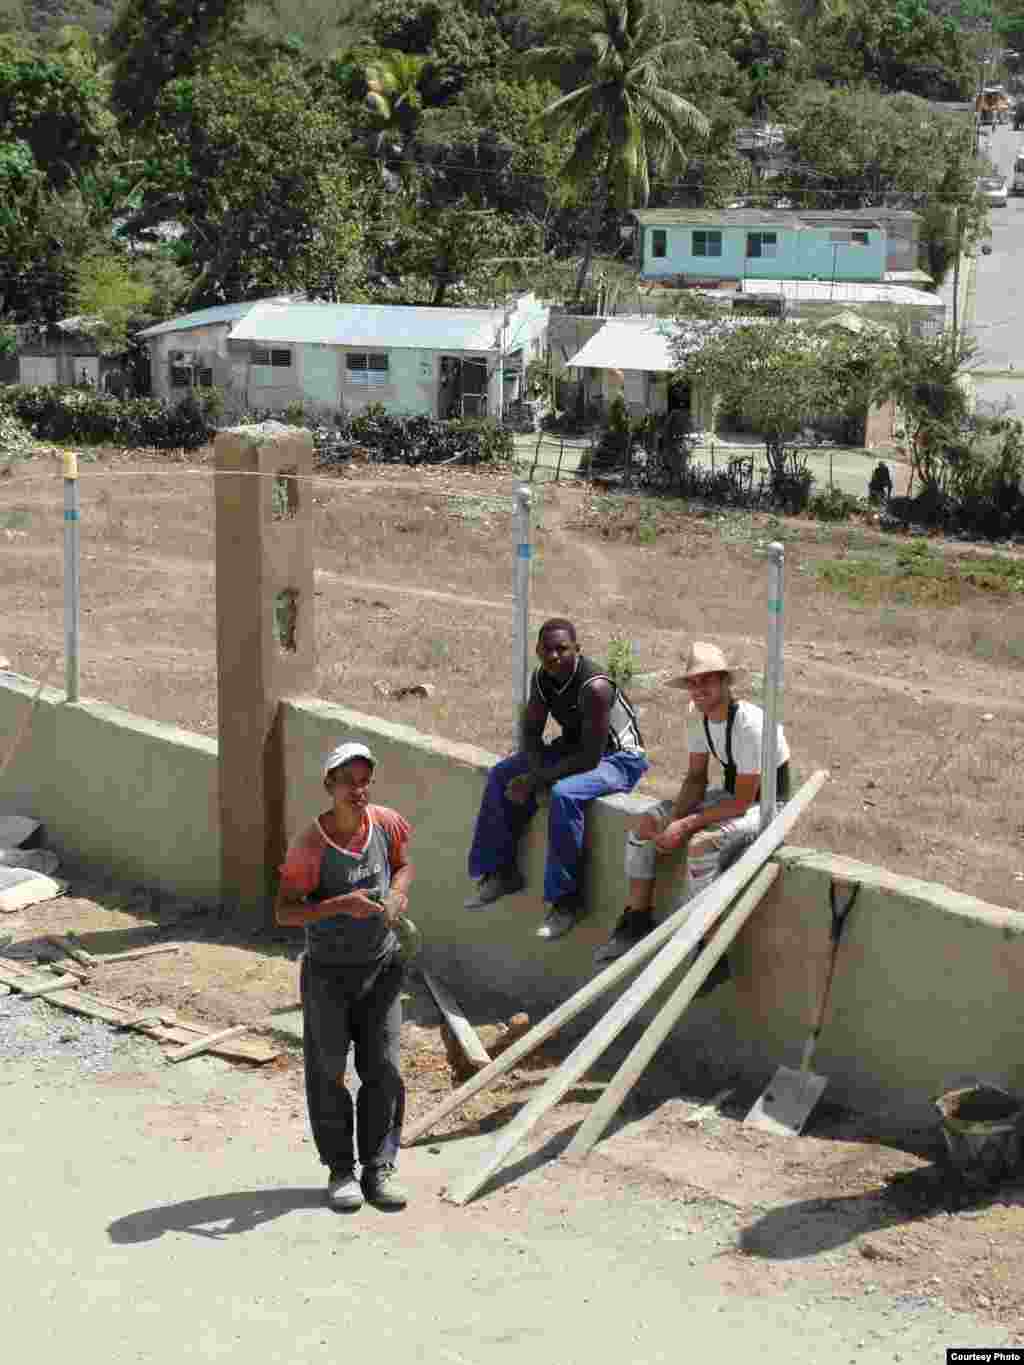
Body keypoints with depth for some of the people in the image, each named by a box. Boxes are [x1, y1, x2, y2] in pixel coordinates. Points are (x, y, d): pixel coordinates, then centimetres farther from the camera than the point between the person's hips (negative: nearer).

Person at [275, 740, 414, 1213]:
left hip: (380, 968, 4)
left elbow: (403, 864, 13)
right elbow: (284, 912, -20)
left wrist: (398, 891, -9)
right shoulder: (310, 846, -21)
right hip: (328, 973, -3)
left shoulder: (387, 823, -7)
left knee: (383, 1070, 3)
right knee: (329, 1073, 4)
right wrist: (340, 905, -32)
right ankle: (341, 1170, 16)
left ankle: (379, 1169, 12)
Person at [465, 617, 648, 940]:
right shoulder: (541, 678, -7)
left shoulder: (594, 687, -32)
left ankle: (566, 899, -25)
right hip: (573, 747, 8)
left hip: (617, 757, -8)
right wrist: (538, 772, -16)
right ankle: (501, 872, 9)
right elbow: (531, 732, 3)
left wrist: (536, 780, -28)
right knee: (501, 775, 0)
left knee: (564, 794, -35)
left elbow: (590, 757, -31)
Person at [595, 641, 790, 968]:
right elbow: (696, 778, 5)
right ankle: (636, 923, 8)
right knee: (646, 823, -1)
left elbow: (742, 802, -27)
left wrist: (685, 826, -26)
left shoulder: (749, 725, -30)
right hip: (730, 792, 9)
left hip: (764, 804, -9)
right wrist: (674, 818, -14)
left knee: (701, 843, -34)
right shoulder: (697, 717, -4)